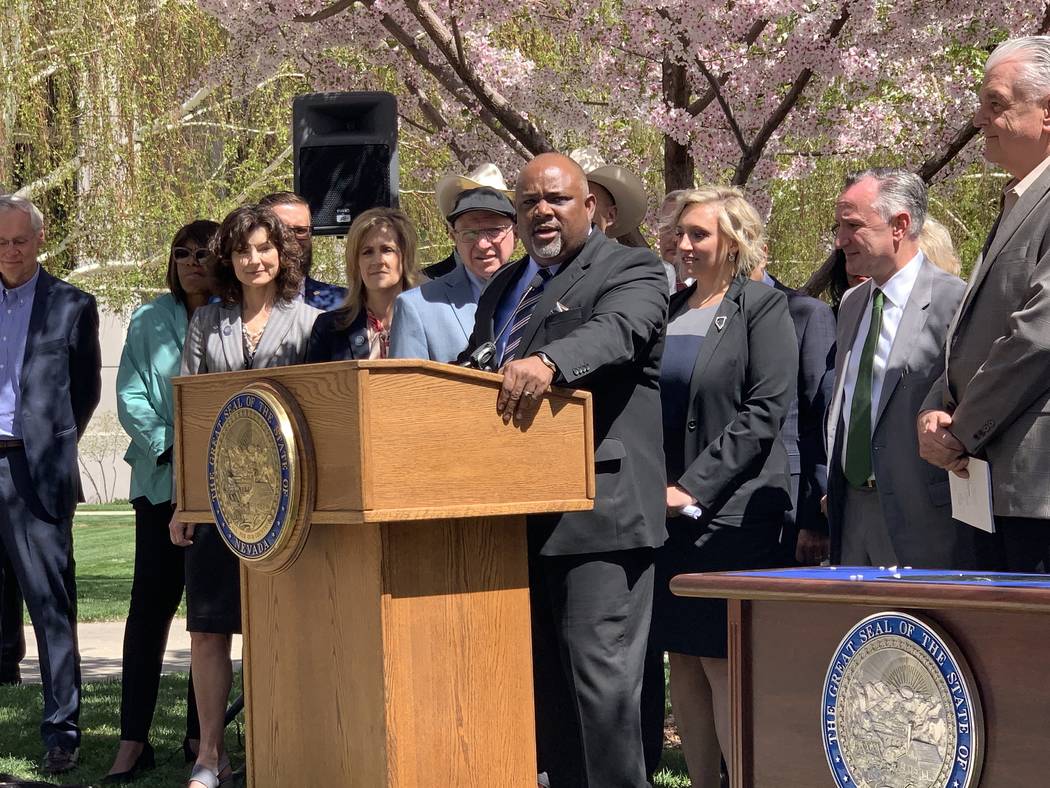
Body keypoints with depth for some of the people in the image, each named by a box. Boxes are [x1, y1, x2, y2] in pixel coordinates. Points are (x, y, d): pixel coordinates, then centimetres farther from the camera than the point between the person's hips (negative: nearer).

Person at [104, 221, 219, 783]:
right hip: (162, 480, 1)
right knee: (152, 602, -3)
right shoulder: (149, 321, 9)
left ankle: (202, 735, 12)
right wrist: (170, 446, -10)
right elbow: (130, 397, 3)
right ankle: (133, 739, -1)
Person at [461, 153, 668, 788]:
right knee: (542, 679, 13)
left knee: (600, 675, -9)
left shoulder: (632, 272, -2)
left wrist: (548, 362, -42)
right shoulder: (501, 289, 22)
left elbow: (618, 330, -23)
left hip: (597, 514, -8)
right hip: (519, 515, 8)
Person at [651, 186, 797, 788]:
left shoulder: (762, 306, -4)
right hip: (669, 512, 7)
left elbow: (766, 411, -13)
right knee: (683, 660, 8)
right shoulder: (671, 309, 15)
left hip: (731, 509, -6)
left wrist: (694, 487, -16)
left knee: (725, 664, -7)